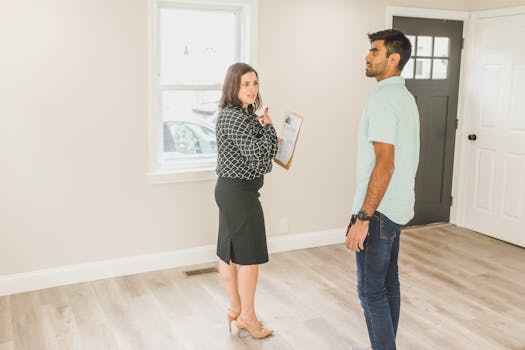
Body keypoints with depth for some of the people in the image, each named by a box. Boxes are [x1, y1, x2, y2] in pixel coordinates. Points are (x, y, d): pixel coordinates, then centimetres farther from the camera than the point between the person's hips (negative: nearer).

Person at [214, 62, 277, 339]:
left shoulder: (240, 114, 13)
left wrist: (263, 129, 3)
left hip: (229, 190, 10)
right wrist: (268, 127, -11)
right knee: (249, 255, 1)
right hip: (239, 192, -10)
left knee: (229, 251, 15)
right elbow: (257, 156, -23)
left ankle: (236, 309, 28)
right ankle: (248, 316, 15)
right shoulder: (234, 118, -19)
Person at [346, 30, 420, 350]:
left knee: (371, 291, -2)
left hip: (379, 210, -10)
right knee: (388, 284, 16)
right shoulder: (406, 97, 13)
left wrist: (363, 218, -23)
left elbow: (384, 164, -24)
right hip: (397, 208, 10)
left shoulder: (383, 99, -17)